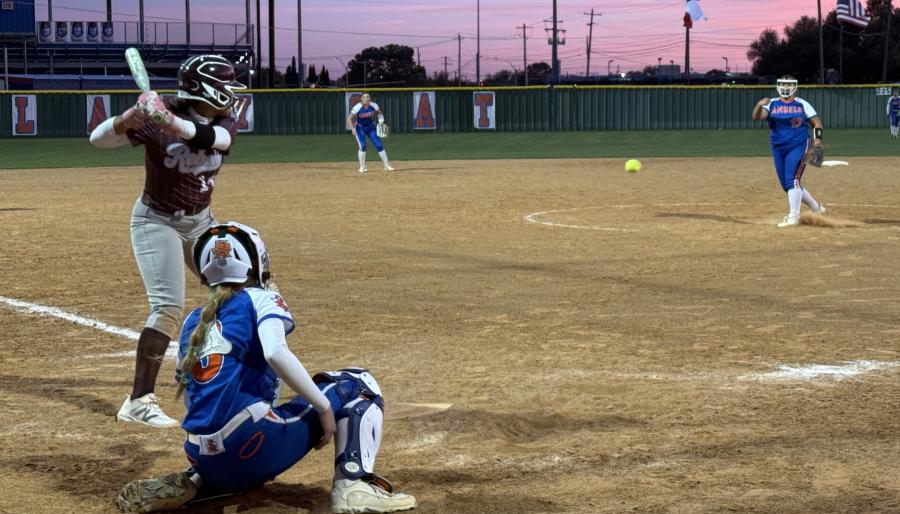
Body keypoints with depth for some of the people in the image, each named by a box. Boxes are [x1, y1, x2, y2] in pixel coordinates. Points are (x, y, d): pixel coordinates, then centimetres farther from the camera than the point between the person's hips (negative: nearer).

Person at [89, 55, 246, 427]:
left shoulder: (224, 123, -6)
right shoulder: (155, 121, -19)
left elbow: (213, 137, -31)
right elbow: (98, 138, -23)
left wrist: (172, 123, -49)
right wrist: (129, 118, -44)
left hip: (201, 221, 7)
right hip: (157, 221, -7)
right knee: (169, 306, -21)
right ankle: (138, 402, -24)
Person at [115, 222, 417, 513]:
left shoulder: (194, 321, 21)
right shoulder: (260, 299, 4)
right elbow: (275, 353, -16)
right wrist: (324, 406, -9)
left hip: (203, 457, 6)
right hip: (249, 442, -6)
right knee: (357, 384, 9)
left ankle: (187, 486, 13)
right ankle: (354, 485, -10)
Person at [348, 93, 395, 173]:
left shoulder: (374, 106, -16)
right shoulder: (357, 107, -23)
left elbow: (379, 113, 5)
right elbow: (349, 119, -18)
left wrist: (381, 121, -11)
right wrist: (353, 128, -32)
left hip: (371, 127, 3)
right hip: (360, 128, -3)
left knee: (379, 145, -2)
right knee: (362, 146, -17)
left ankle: (387, 165, 7)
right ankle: (362, 167, -2)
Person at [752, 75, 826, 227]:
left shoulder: (802, 104, 2)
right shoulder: (772, 104, 3)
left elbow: (816, 121, 3)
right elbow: (757, 116, -12)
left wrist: (817, 138, -12)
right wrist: (759, 105, -33)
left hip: (798, 147, -4)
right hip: (778, 150, 4)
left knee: (791, 181, -20)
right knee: (787, 185, 9)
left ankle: (793, 217, -20)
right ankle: (816, 208, 26)